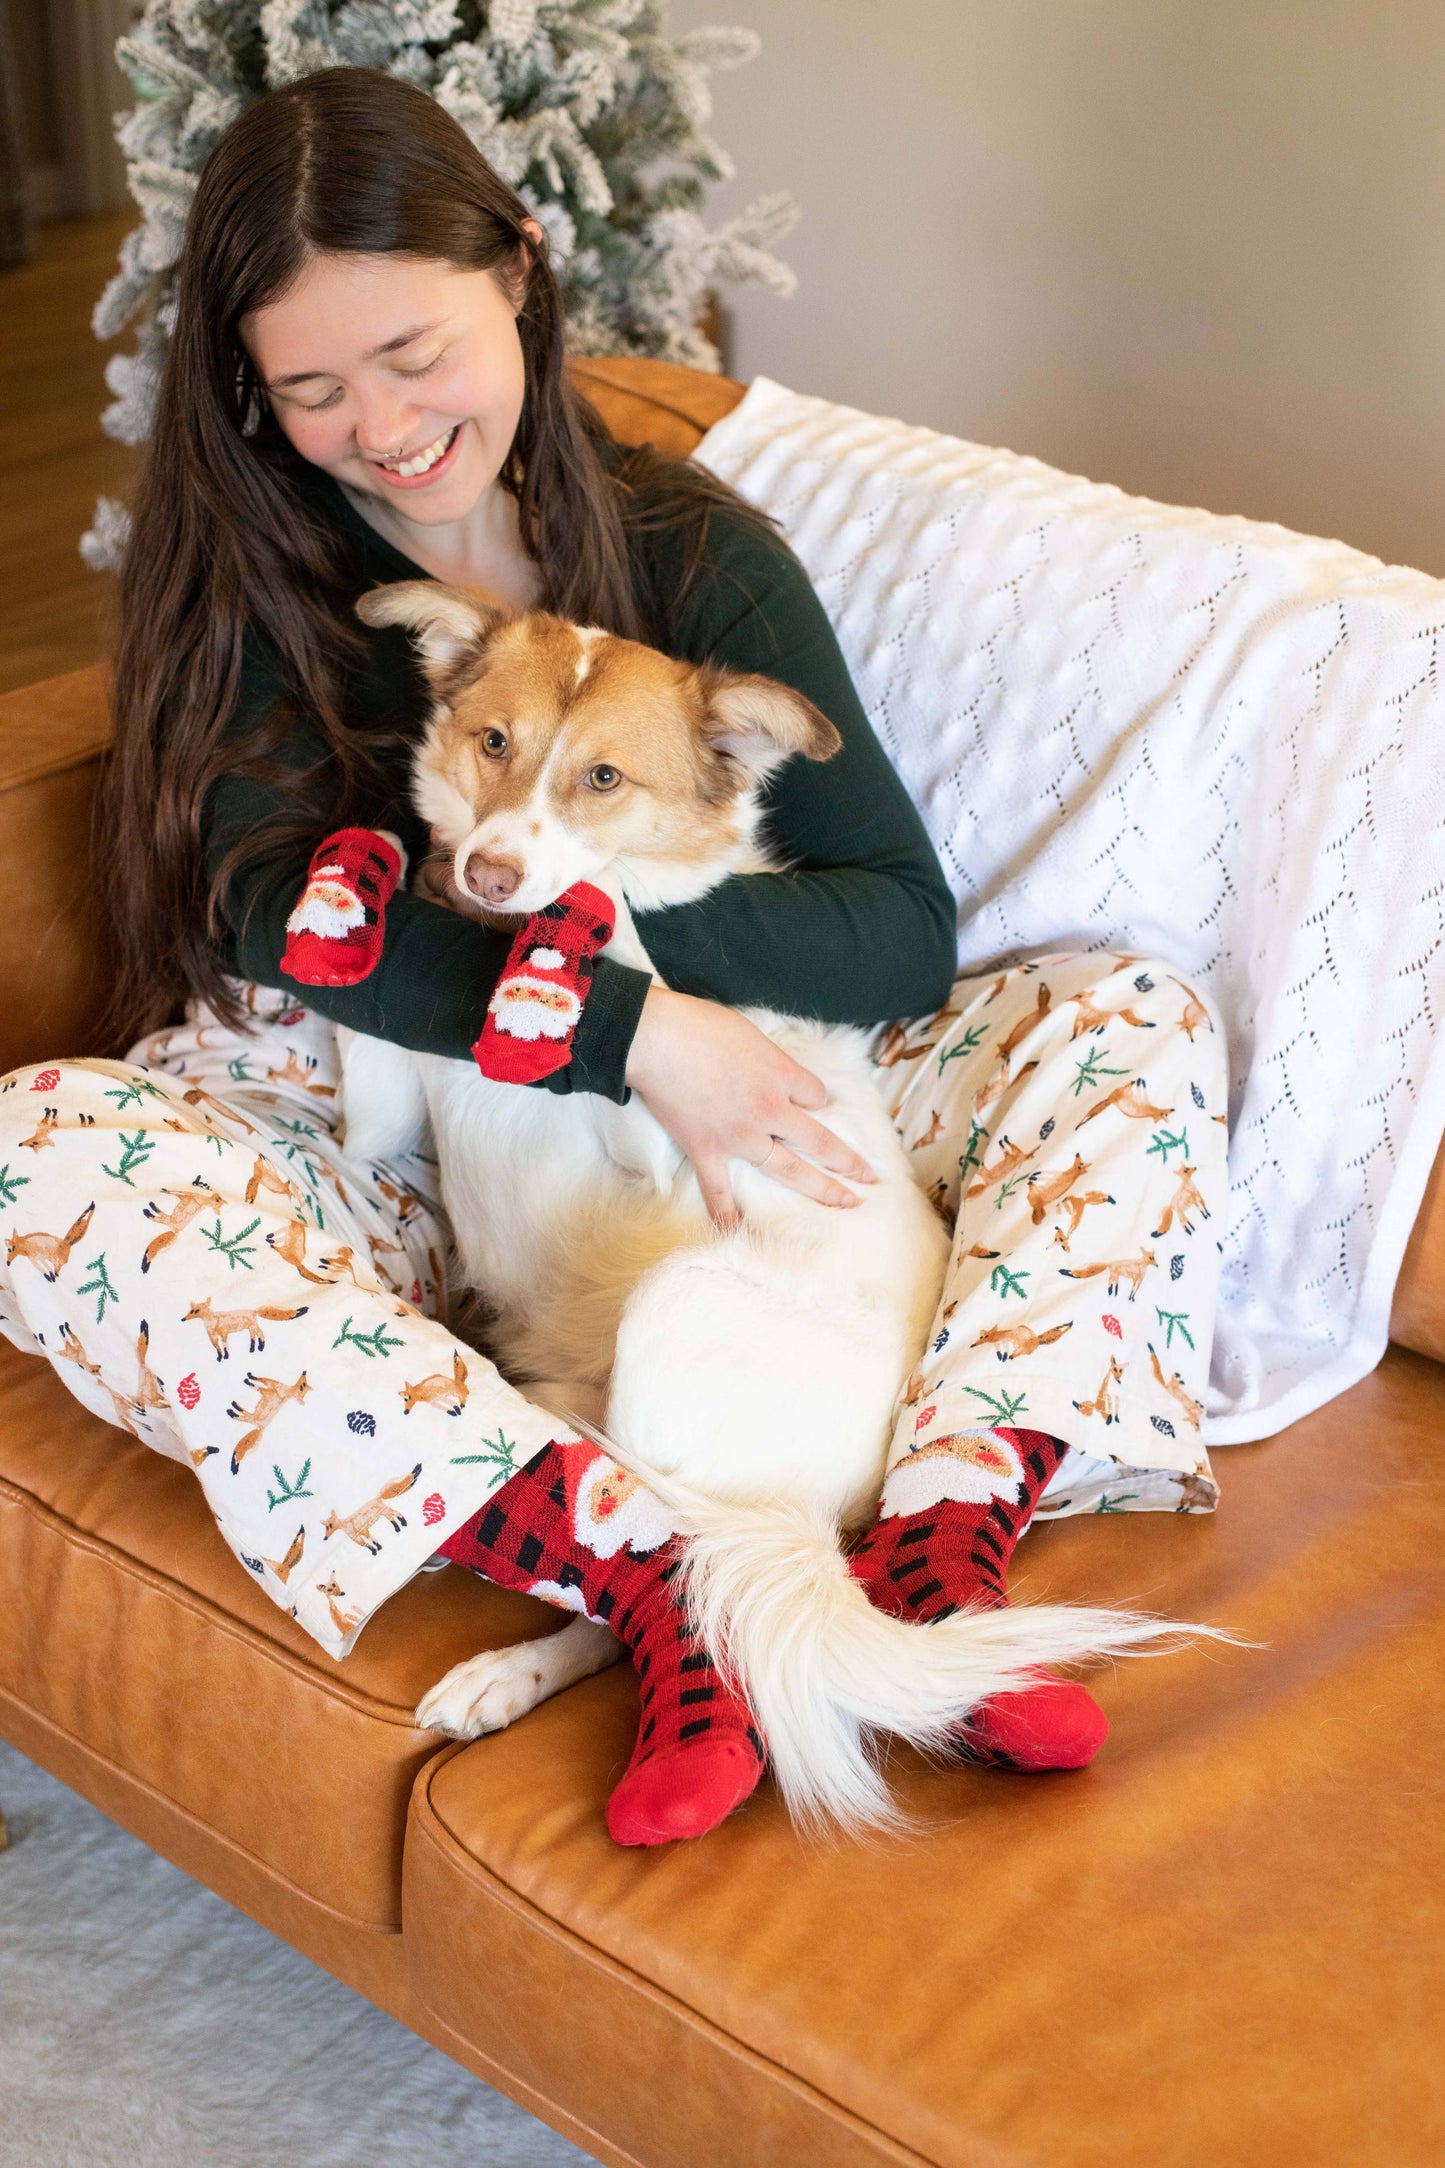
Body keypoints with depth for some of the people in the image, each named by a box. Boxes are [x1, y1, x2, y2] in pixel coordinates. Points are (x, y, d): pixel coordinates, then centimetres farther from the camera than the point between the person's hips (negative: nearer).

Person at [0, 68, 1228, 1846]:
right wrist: (635, 1029, -27)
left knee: (1136, 1020, -13)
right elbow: (271, 902, -17)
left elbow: (904, 926, -6)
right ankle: (639, 1572, -42)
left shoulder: (692, 553, 2)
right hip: (380, 1149, -1)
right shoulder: (236, 576, 1)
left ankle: (938, 1550, -36)